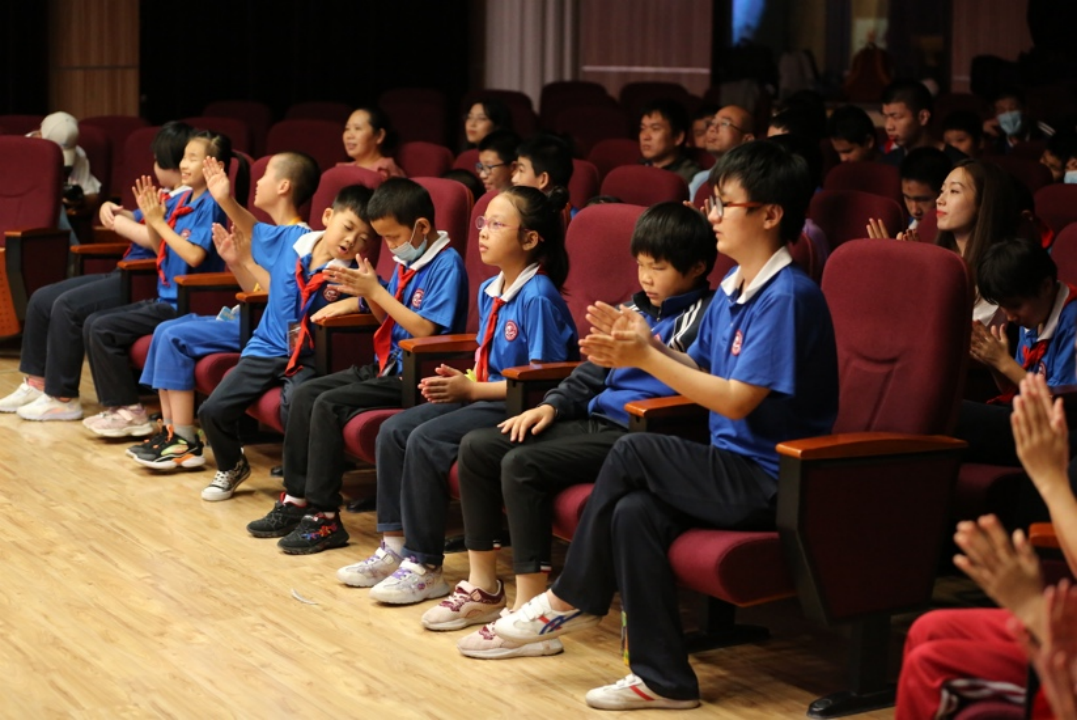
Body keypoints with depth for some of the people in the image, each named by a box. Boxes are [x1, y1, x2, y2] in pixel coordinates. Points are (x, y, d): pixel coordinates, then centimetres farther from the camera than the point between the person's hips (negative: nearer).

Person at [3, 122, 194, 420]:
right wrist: (112, 210, 3)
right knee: (42, 299, 6)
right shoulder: (166, 196, 19)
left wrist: (119, 223, -11)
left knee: (68, 306, -23)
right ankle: (37, 382, 10)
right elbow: (136, 221, 25)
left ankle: (62, 398, -15)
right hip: (125, 274, 11)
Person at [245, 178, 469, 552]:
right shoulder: (407, 261, 12)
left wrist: (376, 291, -19)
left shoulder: (446, 265, -15)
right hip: (388, 366, 10)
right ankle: (296, 499, 3)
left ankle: (324, 516, -17)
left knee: (328, 405, -21)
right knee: (305, 393, 0)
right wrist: (365, 291, -1)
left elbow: (424, 330, -23)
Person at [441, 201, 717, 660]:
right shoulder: (635, 309, 20)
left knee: (522, 464, -27)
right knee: (477, 447, 2)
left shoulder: (702, 317, -5)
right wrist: (552, 406, 12)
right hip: (596, 421, 10)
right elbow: (593, 370, 25)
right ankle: (483, 588, 7)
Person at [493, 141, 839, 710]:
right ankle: (663, 679, -11)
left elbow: (737, 400, -21)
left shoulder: (788, 295, -17)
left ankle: (571, 600, -2)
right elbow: (700, 370, 15)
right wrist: (644, 346, -3)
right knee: (633, 509, -17)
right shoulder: (732, 287, 12)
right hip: (733, 470, 8)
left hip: (772, 481, -8)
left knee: (633, 453, -19)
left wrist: (648, 359, -18)